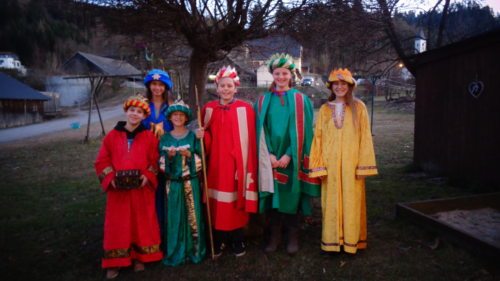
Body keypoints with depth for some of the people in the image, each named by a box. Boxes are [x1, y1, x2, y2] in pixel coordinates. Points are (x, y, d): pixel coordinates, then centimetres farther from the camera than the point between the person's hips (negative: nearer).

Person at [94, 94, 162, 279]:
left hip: (142, 189, 0)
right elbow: (102, 161, 4)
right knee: (117, 225, 7)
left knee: (142, 223, 9)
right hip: (117, 189, 1)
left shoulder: (149, 137, 2)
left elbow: (155, 161, 1)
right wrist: (111, 177, -10)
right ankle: (115, 261, 20)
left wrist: (148, 176, -15)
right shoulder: (112, 136, 4)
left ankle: (139, 257, 26)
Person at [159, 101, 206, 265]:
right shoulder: (165, 138, 6)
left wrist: (189, 155, -19)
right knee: (174, 217, 4)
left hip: (191, 181, -1)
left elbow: (200, 159, -2)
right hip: (173, 182, 1)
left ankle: (194, 251, 16)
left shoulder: (193, 136, 2)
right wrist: (169, 156, -16)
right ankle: (175, 253, 17)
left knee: (192, 215, 2)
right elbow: (161, 162, 3)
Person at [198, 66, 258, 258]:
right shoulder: (209, 109, 6)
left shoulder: (245, 109, -3)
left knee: (237, 201, 5)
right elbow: (206, 138, 11)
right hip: (216, 163, 2)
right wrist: (202, 136, -12)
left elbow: (250, 140, -4)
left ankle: (238, 241, 22)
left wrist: (248, 166, -8)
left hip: (237, 163, -2)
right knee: (217, 203, 6)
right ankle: (218, 242, 22)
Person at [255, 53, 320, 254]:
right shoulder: (263, 100, 6)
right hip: (270, 157, 2)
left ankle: (293, 236, 20)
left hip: (291, 157, -1)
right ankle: (274, 235, 20)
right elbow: (261, 130, 2)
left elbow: (301, 130, -5)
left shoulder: (300, 100, 1)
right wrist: (269, 155, -9)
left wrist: (289, 155, -13)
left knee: (291, 196, 5)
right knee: (272, 195, 5)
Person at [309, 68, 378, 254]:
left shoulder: (358, 107, 1)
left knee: (351, 202, 5)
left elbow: (365, 137, -1)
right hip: (330, 164, 2)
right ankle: (332, 240, 18)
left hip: (351, 164, -1)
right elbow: (318, 138, 4)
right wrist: (318, 166, -2)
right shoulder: (324, 109, 6)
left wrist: (363, 165, -7)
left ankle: (351, 240, 19)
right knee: (331, 203, 7)